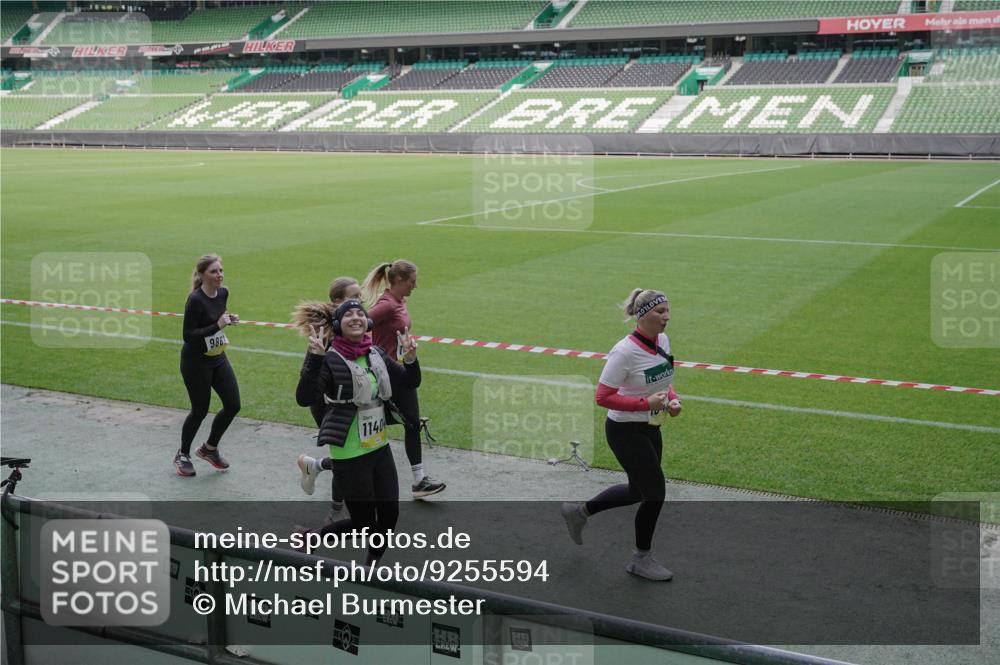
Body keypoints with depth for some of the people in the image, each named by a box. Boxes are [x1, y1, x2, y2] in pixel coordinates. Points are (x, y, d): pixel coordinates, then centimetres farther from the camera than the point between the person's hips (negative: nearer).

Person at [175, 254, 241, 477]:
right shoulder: (195, 300, -22)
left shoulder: (223, 293, 0)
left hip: (218, 359, 7)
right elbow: (188, 335, -24)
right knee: (200, 411, 3)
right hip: (195, 362, -7)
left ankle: (210, 448, 25)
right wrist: (218, 326, -29)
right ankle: (182, 455, 27)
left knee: (233, 405, 3)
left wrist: (228, 320, -3)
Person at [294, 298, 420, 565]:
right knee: (364, 524, 2)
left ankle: (373, 564, 34)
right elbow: (304, 399, -28)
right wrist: (313, 359, -39)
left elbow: (410, 383, 12)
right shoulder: (330, 360, -16)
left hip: (380, 449, 6)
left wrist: (410, 358, -7)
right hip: (350, 456, -6)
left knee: (389, 516, 9)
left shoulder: (376, 354, 3)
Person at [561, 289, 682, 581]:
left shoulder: (662, 341, 0)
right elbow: (603, 397, -22)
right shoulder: (625, 352, -24)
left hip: (650, 429, 9)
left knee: (639, 491, 19)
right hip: (626, 432, -9)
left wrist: (672, 399, -4)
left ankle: (579, 512, 39)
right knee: (655, 493, -2)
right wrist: (646, 403, -28)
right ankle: (641, 559, 21)